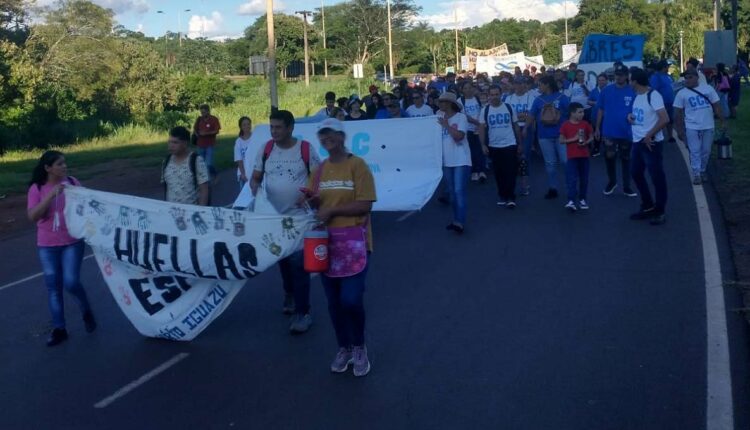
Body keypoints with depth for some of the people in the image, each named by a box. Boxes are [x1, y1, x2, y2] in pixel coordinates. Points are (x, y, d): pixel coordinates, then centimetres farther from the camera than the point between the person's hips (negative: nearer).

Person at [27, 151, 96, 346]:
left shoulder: (72, 183, -2)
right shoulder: (36, 188, -5)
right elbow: (32, 216, -17)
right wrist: (51, 194, -25)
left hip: (72, 242, -1)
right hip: (47, 246, 1)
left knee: (71, 282, -8)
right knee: (53, 287, 7)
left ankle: (86, 311, 21)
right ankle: (59, 329, 18)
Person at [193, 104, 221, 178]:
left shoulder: (214, 119, -5)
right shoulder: (199, 119, 7)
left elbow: (216, 131, -10)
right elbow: (195, 128, 18)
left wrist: (206, 133, -19)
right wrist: (196, 133, -3)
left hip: (209, 145, -5)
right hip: (200, 144, 5)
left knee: (209, 164, -11)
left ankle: (214, 176, 10)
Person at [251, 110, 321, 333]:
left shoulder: (306, 149, -10)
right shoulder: (265, 149, 0)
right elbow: (256, 178, 7)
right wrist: (255, 190, -15)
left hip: (300, 217, -4)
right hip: (274, 216, 4)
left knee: (299, 263, -8)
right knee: (283, 259, 19)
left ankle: (303, 312, -1)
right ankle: (290, 294, 42)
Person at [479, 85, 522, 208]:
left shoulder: (509, 108, 1)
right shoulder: (485, 110, 0)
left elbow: (515, 126, 6)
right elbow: (482, 128, 1)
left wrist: (520, 143, 6)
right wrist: (483, 145, -8)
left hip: (510, 145, -1)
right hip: (494, 146, 1)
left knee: (511, 172, -5)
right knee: (499, 173, 8)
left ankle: (511, 197, -3)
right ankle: (503, 196, 19)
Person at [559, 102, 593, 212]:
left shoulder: (585, 124, 4)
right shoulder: (566, 125, -5)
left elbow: (591, 137, 10)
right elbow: (561, 141, -6)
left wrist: (586, 142, -10)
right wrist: (573, 139, -17)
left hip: (584, 156, 4)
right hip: (572, 157, -3)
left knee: (584, 179, 9)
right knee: (572, 179, -11)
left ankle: (582, 199, 22)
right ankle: (571, 201, -17)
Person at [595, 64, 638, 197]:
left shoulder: (633, 92, -6)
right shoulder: (606, 90, -1)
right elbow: (600, 110, 4)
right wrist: (597, 128, 4)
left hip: (626, 132, -1)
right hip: (609, 131, 1)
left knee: (626, 159, 10)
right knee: (609, 157, 3)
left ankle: (626, 187, 21)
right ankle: (612, 181, 27)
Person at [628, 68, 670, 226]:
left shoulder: (653, 95, -16)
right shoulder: (637, 96, 11)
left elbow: (664, 119, -22)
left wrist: (649, 136, -19)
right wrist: (631, 116, 2)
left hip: (651, 143, -9)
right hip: (637, 142, 10)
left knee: (657, 177, 0)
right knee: (636, 173, 16)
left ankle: (660, 212, 9)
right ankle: (648, 206, 29)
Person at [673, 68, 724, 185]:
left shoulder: (708, 89, 3)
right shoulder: (681, 93, -2)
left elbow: (716, 106, 6)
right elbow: (678, 113, 0)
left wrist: (722, 121, 3)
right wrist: (679, 130, -1)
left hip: (708, 126, 2)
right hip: (692, 127, -2)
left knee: (706, 151, 10)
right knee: (695, 152, -3)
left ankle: (702, 172, 24)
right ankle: (696, 174, 2)